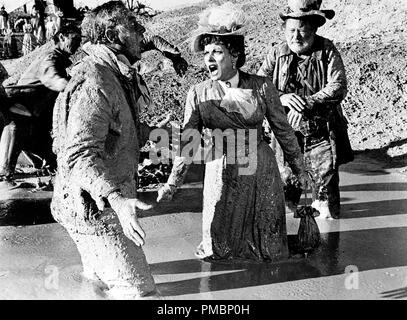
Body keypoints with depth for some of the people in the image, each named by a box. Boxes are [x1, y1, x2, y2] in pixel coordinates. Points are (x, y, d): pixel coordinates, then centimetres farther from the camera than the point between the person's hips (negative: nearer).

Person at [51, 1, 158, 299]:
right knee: (138, 289, -8)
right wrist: (117, 199, -44)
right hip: (94, 207, -11)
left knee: (103, 273, 27)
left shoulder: (116, 76, 11)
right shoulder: (94, 83, -23)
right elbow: (80, 154, -33)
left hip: (107, 198, 11)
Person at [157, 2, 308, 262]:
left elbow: (283, 130, 1)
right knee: (219, 249, 7)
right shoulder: (198, 94, -7)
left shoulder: (262, 87, -8)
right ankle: (213, 248, 39)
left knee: (270, 250, 12)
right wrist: (173, 183, -4)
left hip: (261, 172, 0)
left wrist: (300, 170, 8)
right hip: (222, 174, 0)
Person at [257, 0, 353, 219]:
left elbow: (338, 87, -13)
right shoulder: (277, 54, -1)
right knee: (285, 177, 7)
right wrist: (282, 98, -21)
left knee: (325, 175, 7)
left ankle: (326, 209, 31)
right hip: (287, 129, 1)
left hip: (322, 130, -1)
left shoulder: (327, 51, -6)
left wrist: (308, 102, -25)